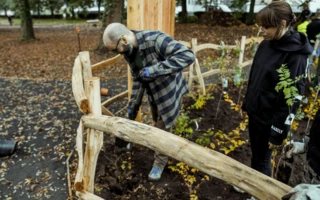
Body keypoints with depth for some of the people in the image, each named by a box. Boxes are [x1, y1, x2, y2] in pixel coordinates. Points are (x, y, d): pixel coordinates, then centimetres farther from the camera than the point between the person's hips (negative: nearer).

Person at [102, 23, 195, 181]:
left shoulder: (155, 39, -34)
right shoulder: (128, 51, -10)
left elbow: (188, 56, -43)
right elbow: (136, 78, 2)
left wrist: (154, 69, -45)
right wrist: (132, 104, 0)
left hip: (169, 90, -7)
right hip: (153, 92, 7)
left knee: (163, 128, 6)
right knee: (157, 123, 24)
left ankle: (160, 162, 29)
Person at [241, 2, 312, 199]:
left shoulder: (296, 54, -21)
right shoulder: (265, 45, 1)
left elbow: (292, 97, -20)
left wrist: (279, 131, -17)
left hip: (270, 119, -7)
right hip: (255, 112, 7)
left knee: (262, 159, 12)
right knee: (255, 153, 23)